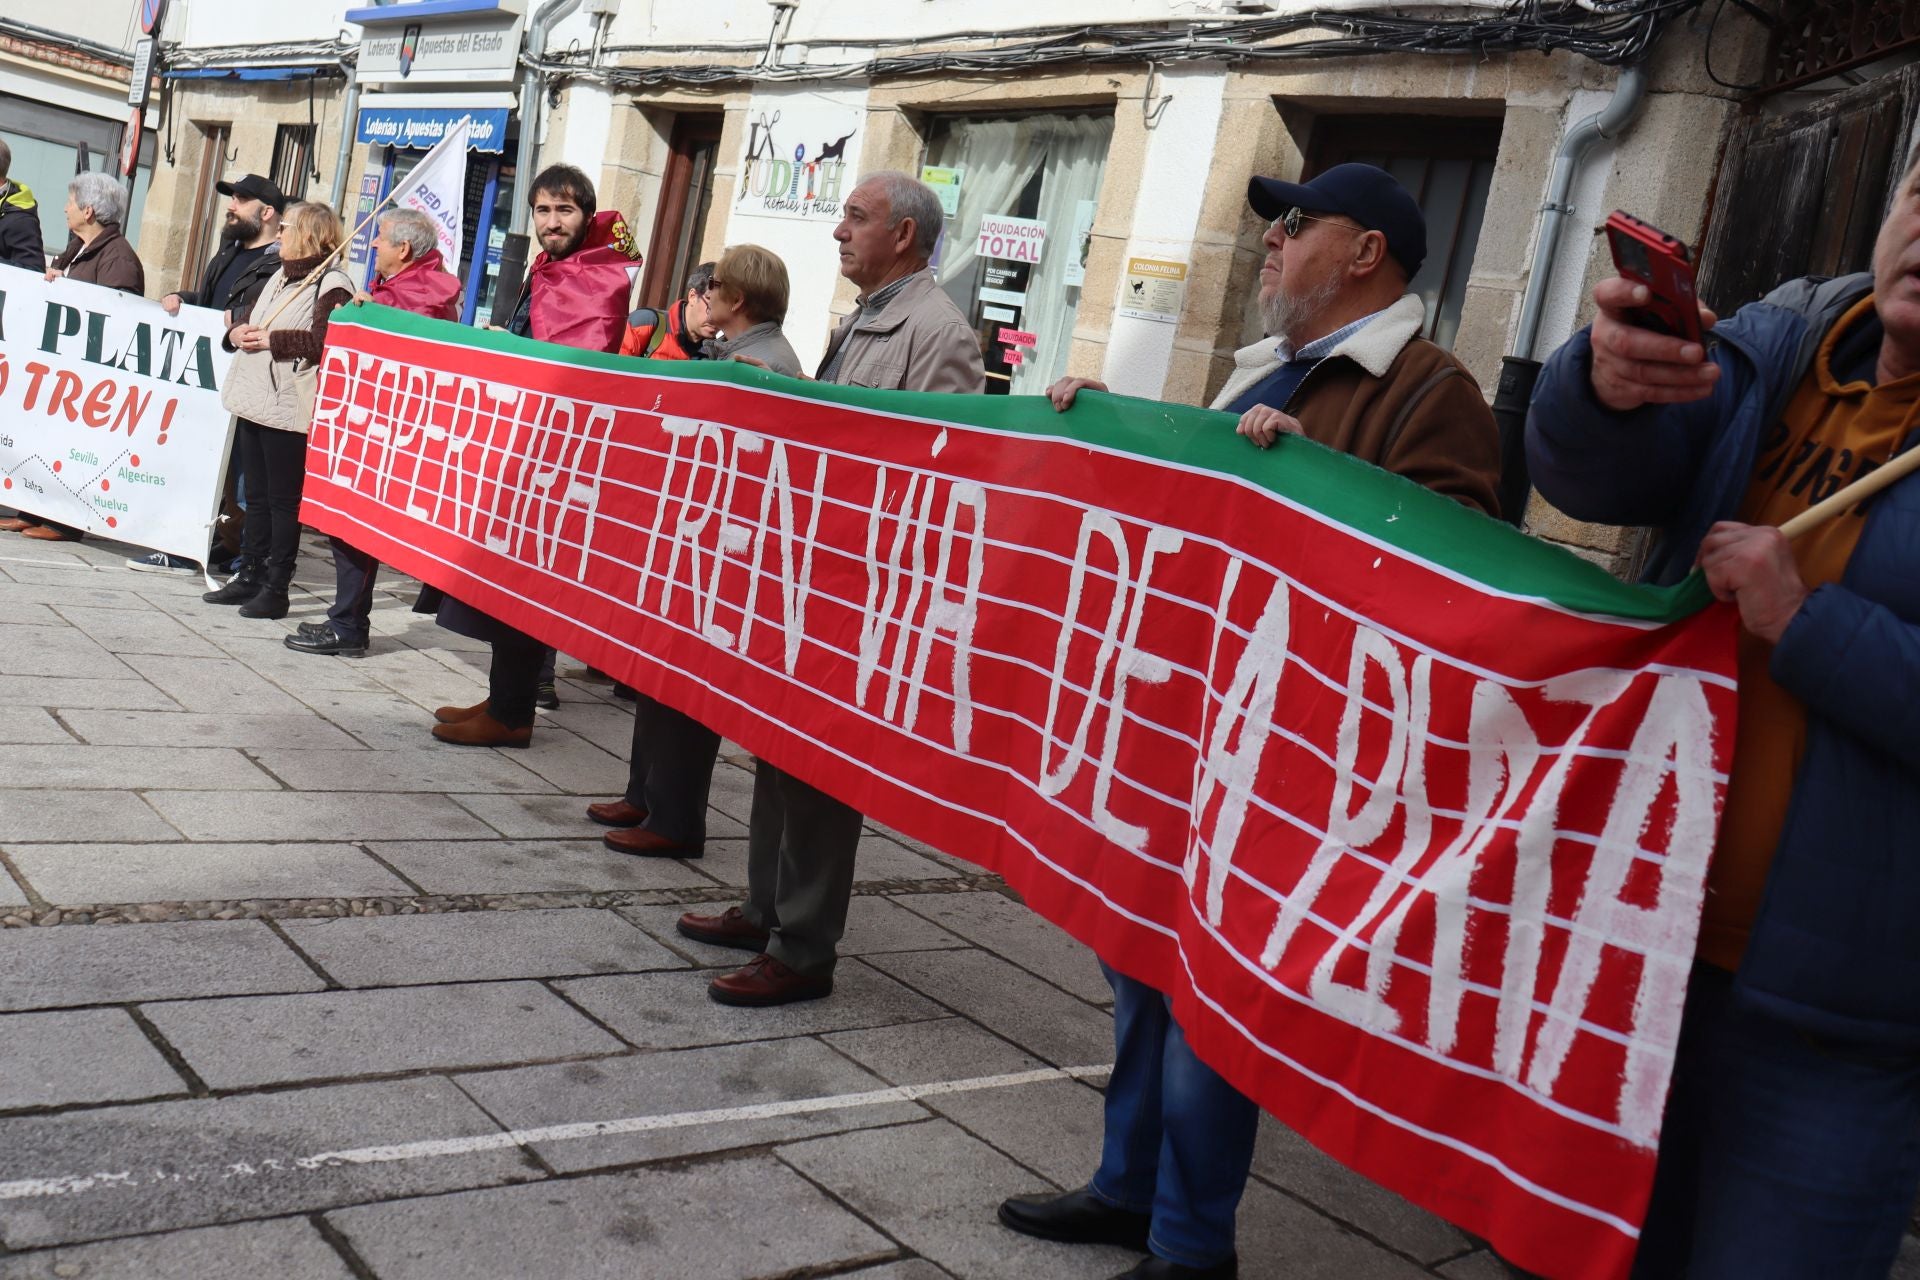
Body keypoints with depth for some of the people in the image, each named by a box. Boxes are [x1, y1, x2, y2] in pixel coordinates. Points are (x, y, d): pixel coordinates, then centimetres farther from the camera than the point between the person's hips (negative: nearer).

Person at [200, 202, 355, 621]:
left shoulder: (333, 285, -10)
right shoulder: (279, 277, 20)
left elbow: (325, 342, -23)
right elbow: (248, 319, 27)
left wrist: (273, 340, -18)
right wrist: (237, 332, 5)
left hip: (288, 410, -9)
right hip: (253, 403, 9)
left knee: (283, 500, -3)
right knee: (256, 495, 14)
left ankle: (276, 586, 2)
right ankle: (251, 575, 22)